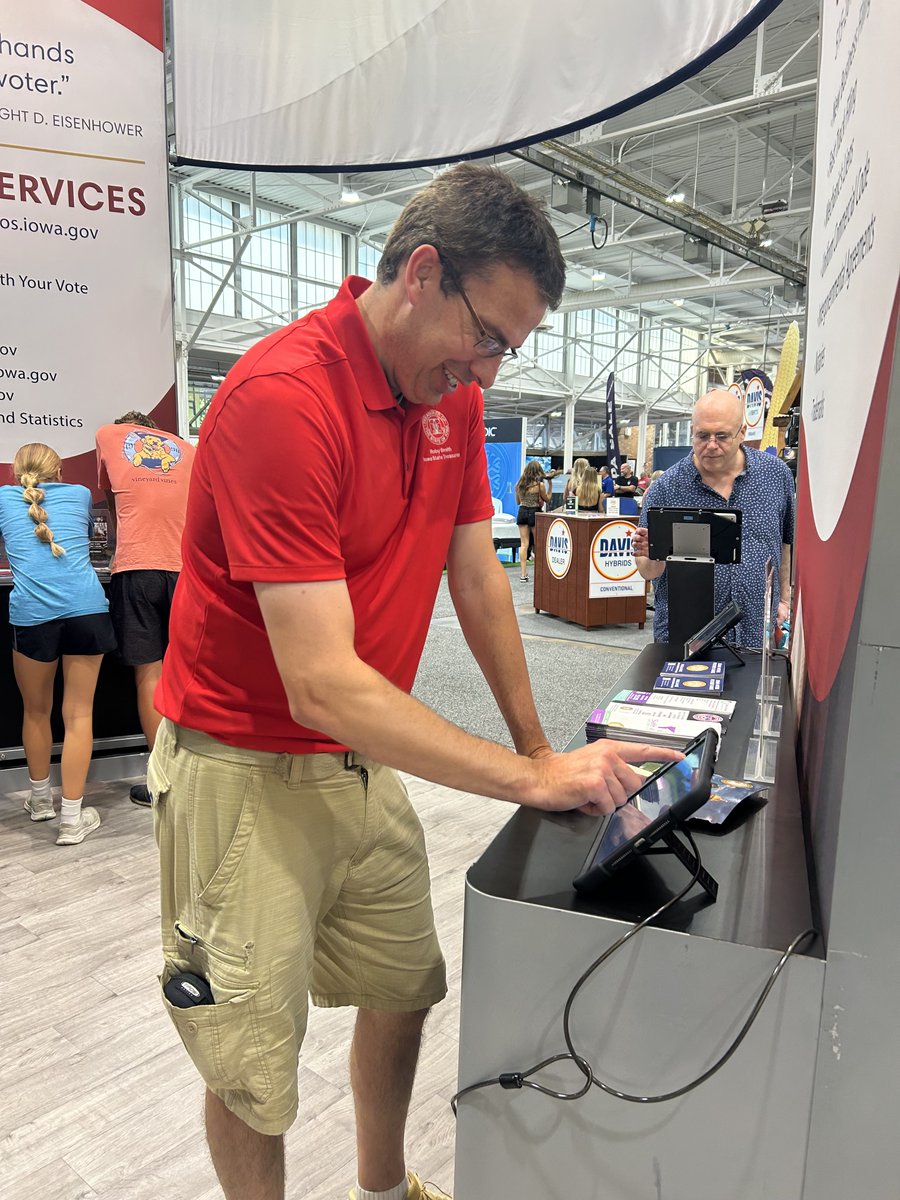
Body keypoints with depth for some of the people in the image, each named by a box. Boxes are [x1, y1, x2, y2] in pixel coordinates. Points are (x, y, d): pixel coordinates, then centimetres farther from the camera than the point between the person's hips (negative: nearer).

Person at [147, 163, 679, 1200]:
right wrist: (530, 780, -26)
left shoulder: (452, 395, 0)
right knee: (252, 1073, 8)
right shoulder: (283, 396, -26)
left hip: (365, 761, 8)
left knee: (406, 990, 21)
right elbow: (324, 686, -31)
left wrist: (538, 746, 4)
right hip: (246, 769, -7)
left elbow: (476, 578, 6)